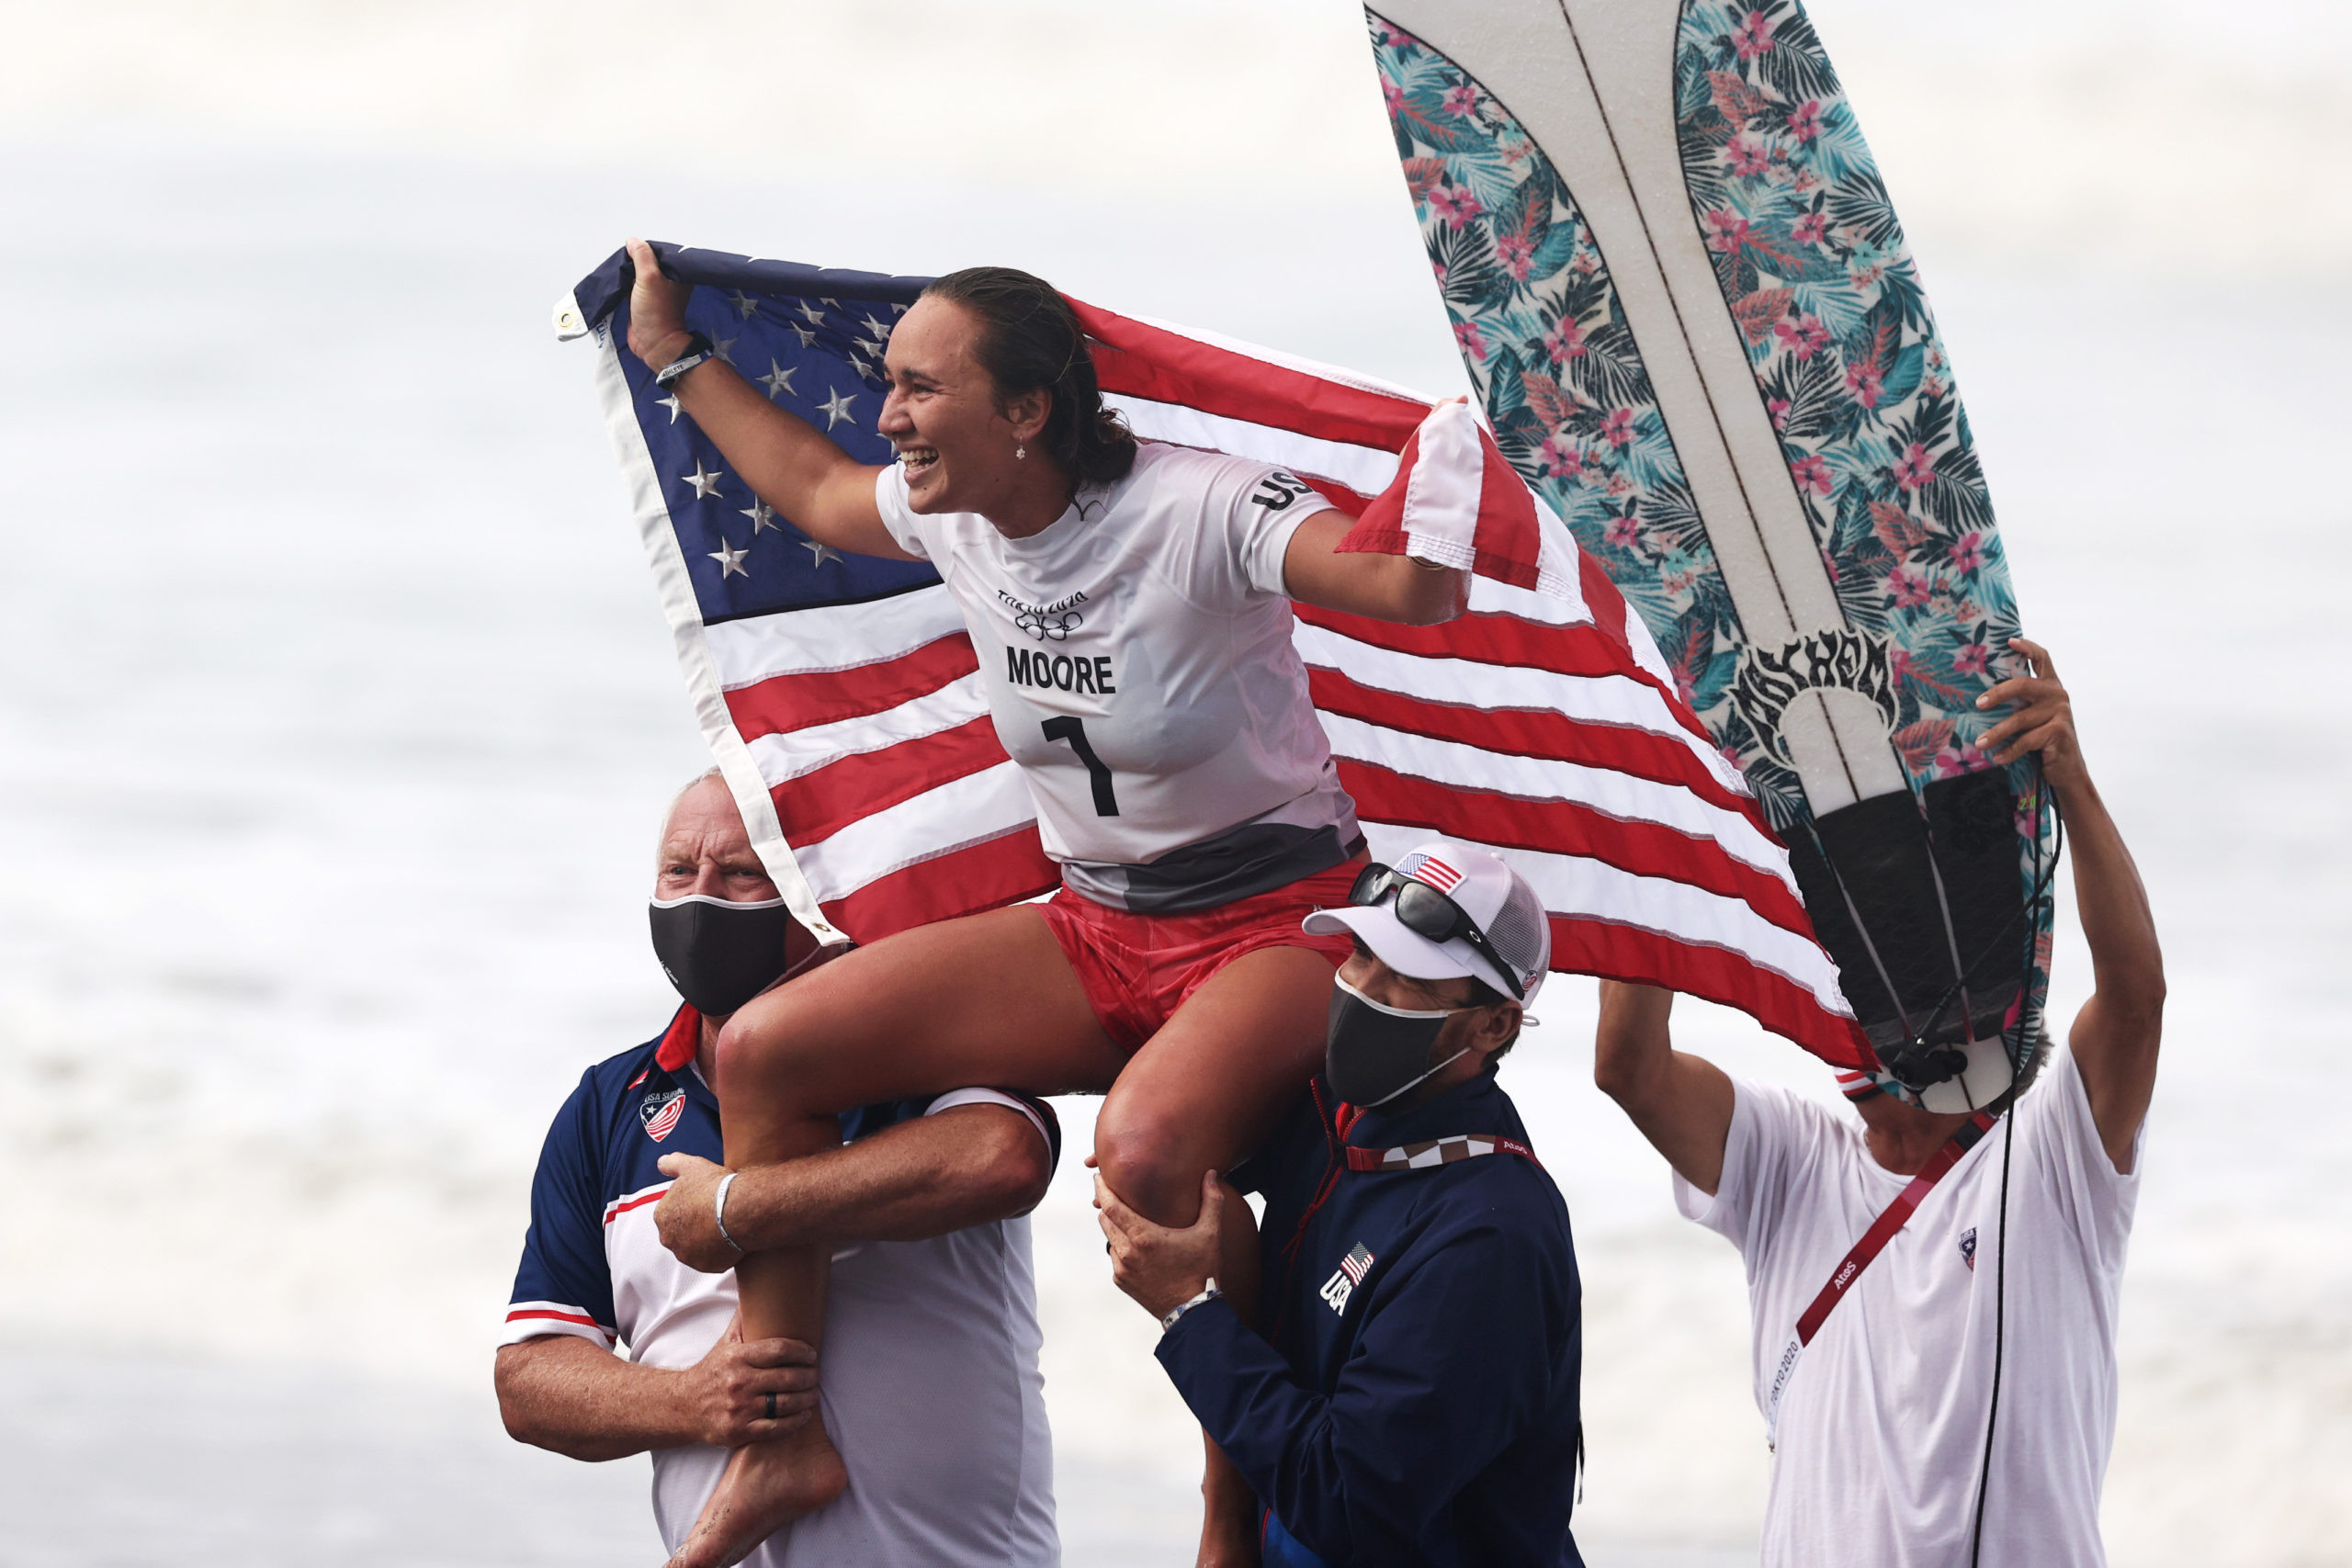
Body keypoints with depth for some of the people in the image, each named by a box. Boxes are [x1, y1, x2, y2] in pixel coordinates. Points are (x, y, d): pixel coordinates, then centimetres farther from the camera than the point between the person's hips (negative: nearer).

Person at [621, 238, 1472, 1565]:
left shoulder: (1197, 510, -21)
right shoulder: (953, 524, 1)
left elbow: (1414, 587, -33)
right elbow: (815, 490, 25)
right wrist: (680, 358, 29)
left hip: (1278, 922, -7)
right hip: (1097, 931, 7)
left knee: (1149, 1148, -40)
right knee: (768, 1051, -7)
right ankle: (783, 1443, 1)